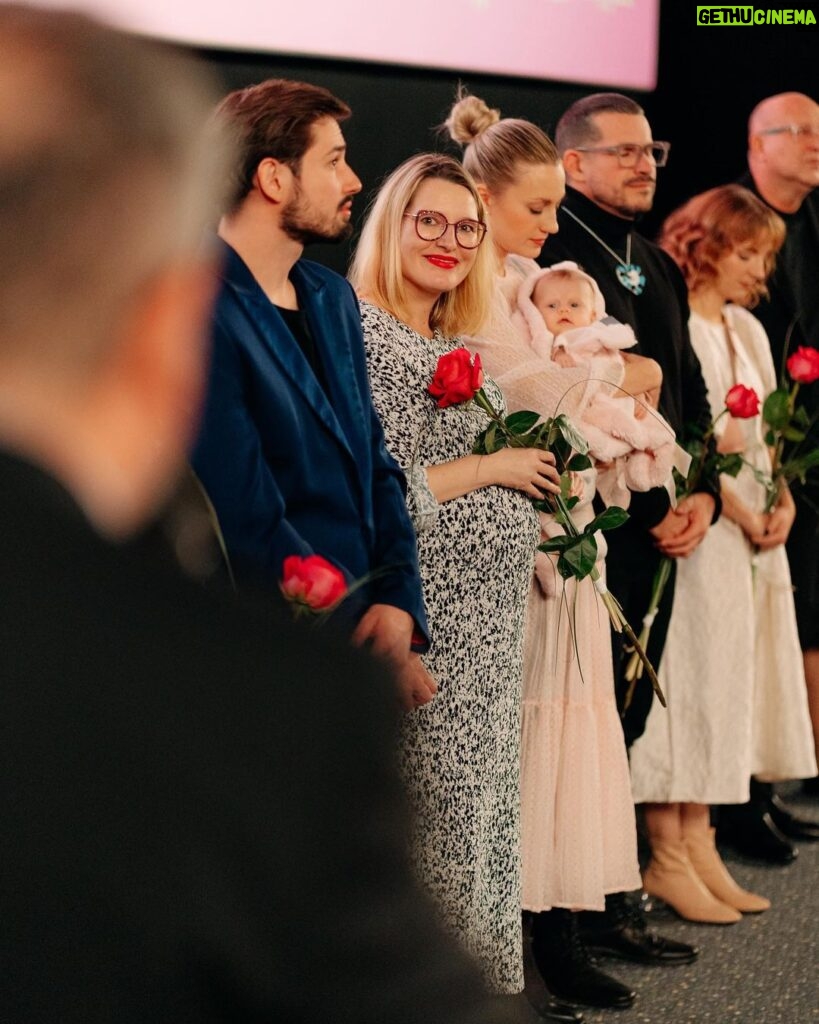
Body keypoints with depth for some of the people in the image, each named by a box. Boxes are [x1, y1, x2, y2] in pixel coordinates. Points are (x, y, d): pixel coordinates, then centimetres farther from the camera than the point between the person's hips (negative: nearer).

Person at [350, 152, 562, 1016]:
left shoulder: (463, 349, 15)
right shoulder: (358, 334, -12)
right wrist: (492, 469, -12)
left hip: (492, 622, 8)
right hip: (423, 622, -8)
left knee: (484, 808, 14)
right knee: (435, 821, 0)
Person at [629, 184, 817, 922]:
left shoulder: (748, 329, 17)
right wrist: (734, 507, -14)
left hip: (751, 529, 8)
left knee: (726, 686, 8)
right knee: (687, 681, -5)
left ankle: (698, 848, 14)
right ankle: (667, 859, 3)